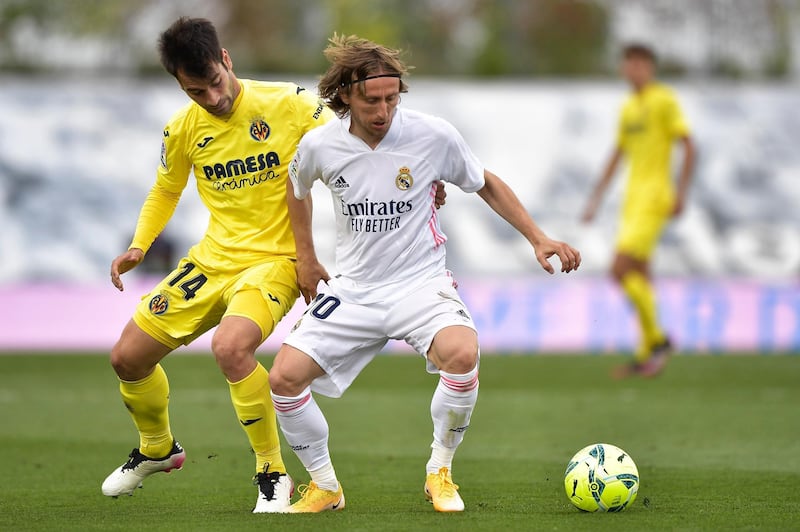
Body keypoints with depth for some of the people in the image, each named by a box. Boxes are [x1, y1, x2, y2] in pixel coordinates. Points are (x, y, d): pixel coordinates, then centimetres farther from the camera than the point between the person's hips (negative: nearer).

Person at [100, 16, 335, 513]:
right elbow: (166, 191, 19)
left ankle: (273, 473, -15)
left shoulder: (289, 104, -14)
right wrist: (138, 246, 3)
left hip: (275, 259, -6)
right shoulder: (183, 129, 1)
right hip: (212, 259, 6)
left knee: (230, 347, -34)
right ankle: (158, 449, 38)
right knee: (128, 356, 6)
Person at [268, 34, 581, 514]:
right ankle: (325, 487, 10)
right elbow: (298, 189, 19)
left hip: (421, 282, -2)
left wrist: (538, 238, 0)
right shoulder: (319, 145, -7)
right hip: (353, 289, 2)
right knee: (285, 378, -14)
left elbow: (487, 185, 6)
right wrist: (305, 257, 17)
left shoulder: (434, 136, -11)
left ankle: (440, 473, -9)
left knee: (462, 353, -33)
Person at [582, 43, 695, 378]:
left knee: (621, 270, -15)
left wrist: (681, 192, -18)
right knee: (639, 277, 8)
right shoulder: (628, 108, 16)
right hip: (633, 198, 8)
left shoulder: (664, 100, -7)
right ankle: (646, 355, 13)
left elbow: (689, 147, -11)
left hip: (654, 198, -8)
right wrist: (596, 198, 20)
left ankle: (656, 338, -2)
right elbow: (617, 156, 23)